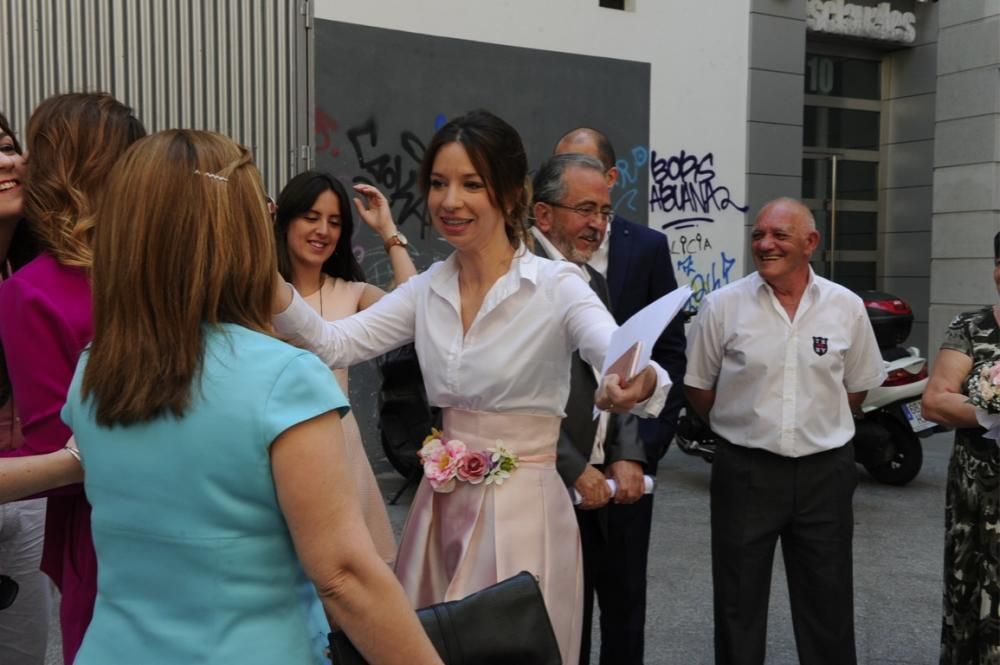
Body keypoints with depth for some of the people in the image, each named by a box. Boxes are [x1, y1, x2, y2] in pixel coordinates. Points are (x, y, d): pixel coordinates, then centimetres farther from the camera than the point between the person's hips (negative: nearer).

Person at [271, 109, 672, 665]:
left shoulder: (555, 285, -13)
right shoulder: (428, 288, 3)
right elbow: (334, 344, -3)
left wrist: (637, 384, -51)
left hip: (521, 512, -5)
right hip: (443, 510, 5)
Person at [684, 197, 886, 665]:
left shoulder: (846, 306, -1)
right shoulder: (722, 305, -6)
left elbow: (857, 388, 11)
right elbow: (698, 387, 2)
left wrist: (819, 431, 11)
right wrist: (745, 432, 8)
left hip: (825, 472, 2)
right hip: (745, 471, -1)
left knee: (828, 605, 13)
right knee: (738, 604, 11)